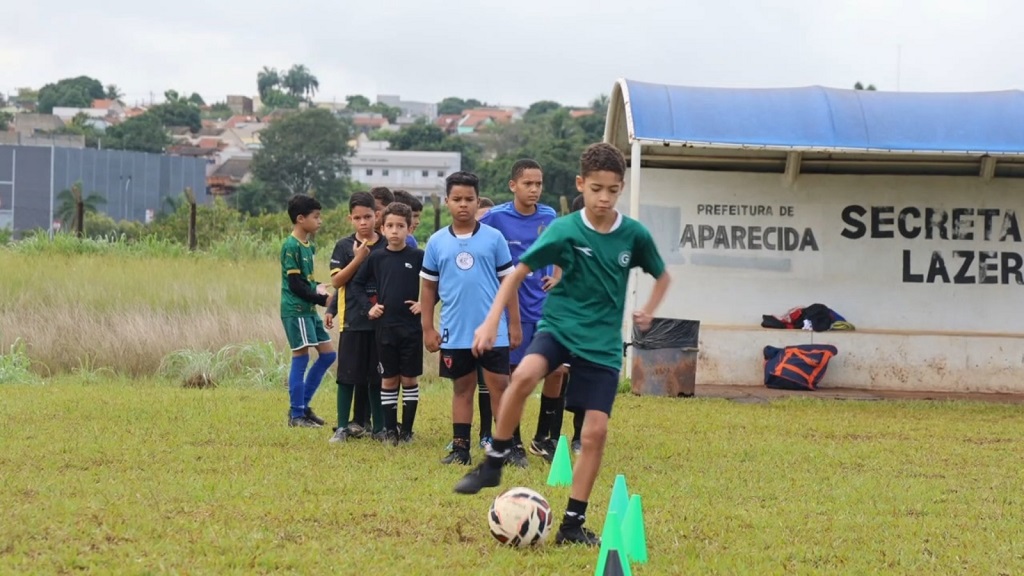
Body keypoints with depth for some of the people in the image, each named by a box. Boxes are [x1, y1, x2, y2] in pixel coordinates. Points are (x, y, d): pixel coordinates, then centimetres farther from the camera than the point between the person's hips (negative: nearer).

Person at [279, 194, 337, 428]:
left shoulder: (308, 246, 12)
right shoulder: (291, 246, -14)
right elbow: (295, 284, -17)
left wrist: (317, 287, -5)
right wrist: (323, 300, -15)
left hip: (309, 310, 9)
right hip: (295, 310, -9)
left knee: (328, 354, 9)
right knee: (301, 358, -5)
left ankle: (303, 405, 17)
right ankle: (296, 415, 2)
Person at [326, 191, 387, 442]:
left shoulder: (386, 247, 3)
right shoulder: (344, 246, 1)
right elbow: (337, 280, -6)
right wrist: (358, 259, -15)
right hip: (352, 320, -1)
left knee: (377, 376, 6)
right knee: (348, 375, 1)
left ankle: (379, 426, 15)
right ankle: (342, 426, 8)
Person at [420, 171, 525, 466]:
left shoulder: (493, 238, 0)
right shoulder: (437, 242, 5)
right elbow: (428, 287, 10)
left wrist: (514, 323, 1)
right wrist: (427, 328, 6)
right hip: (454, 333, 2)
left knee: (499, 387, -2)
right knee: (462, 389, 10)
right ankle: (460, 448, 14)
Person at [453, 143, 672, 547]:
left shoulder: (634, 235, -3)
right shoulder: (564, 230, -9)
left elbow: (662, 276, 16)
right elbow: (518, 273, -3)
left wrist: (648, 311, 1)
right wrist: (492, 321, -11)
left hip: (603, 342, 2)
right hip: (559, 326, -2)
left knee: (596, 430, -5)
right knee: (524, 375, -33)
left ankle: (573, 524, 7)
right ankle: (494, 462, -15)